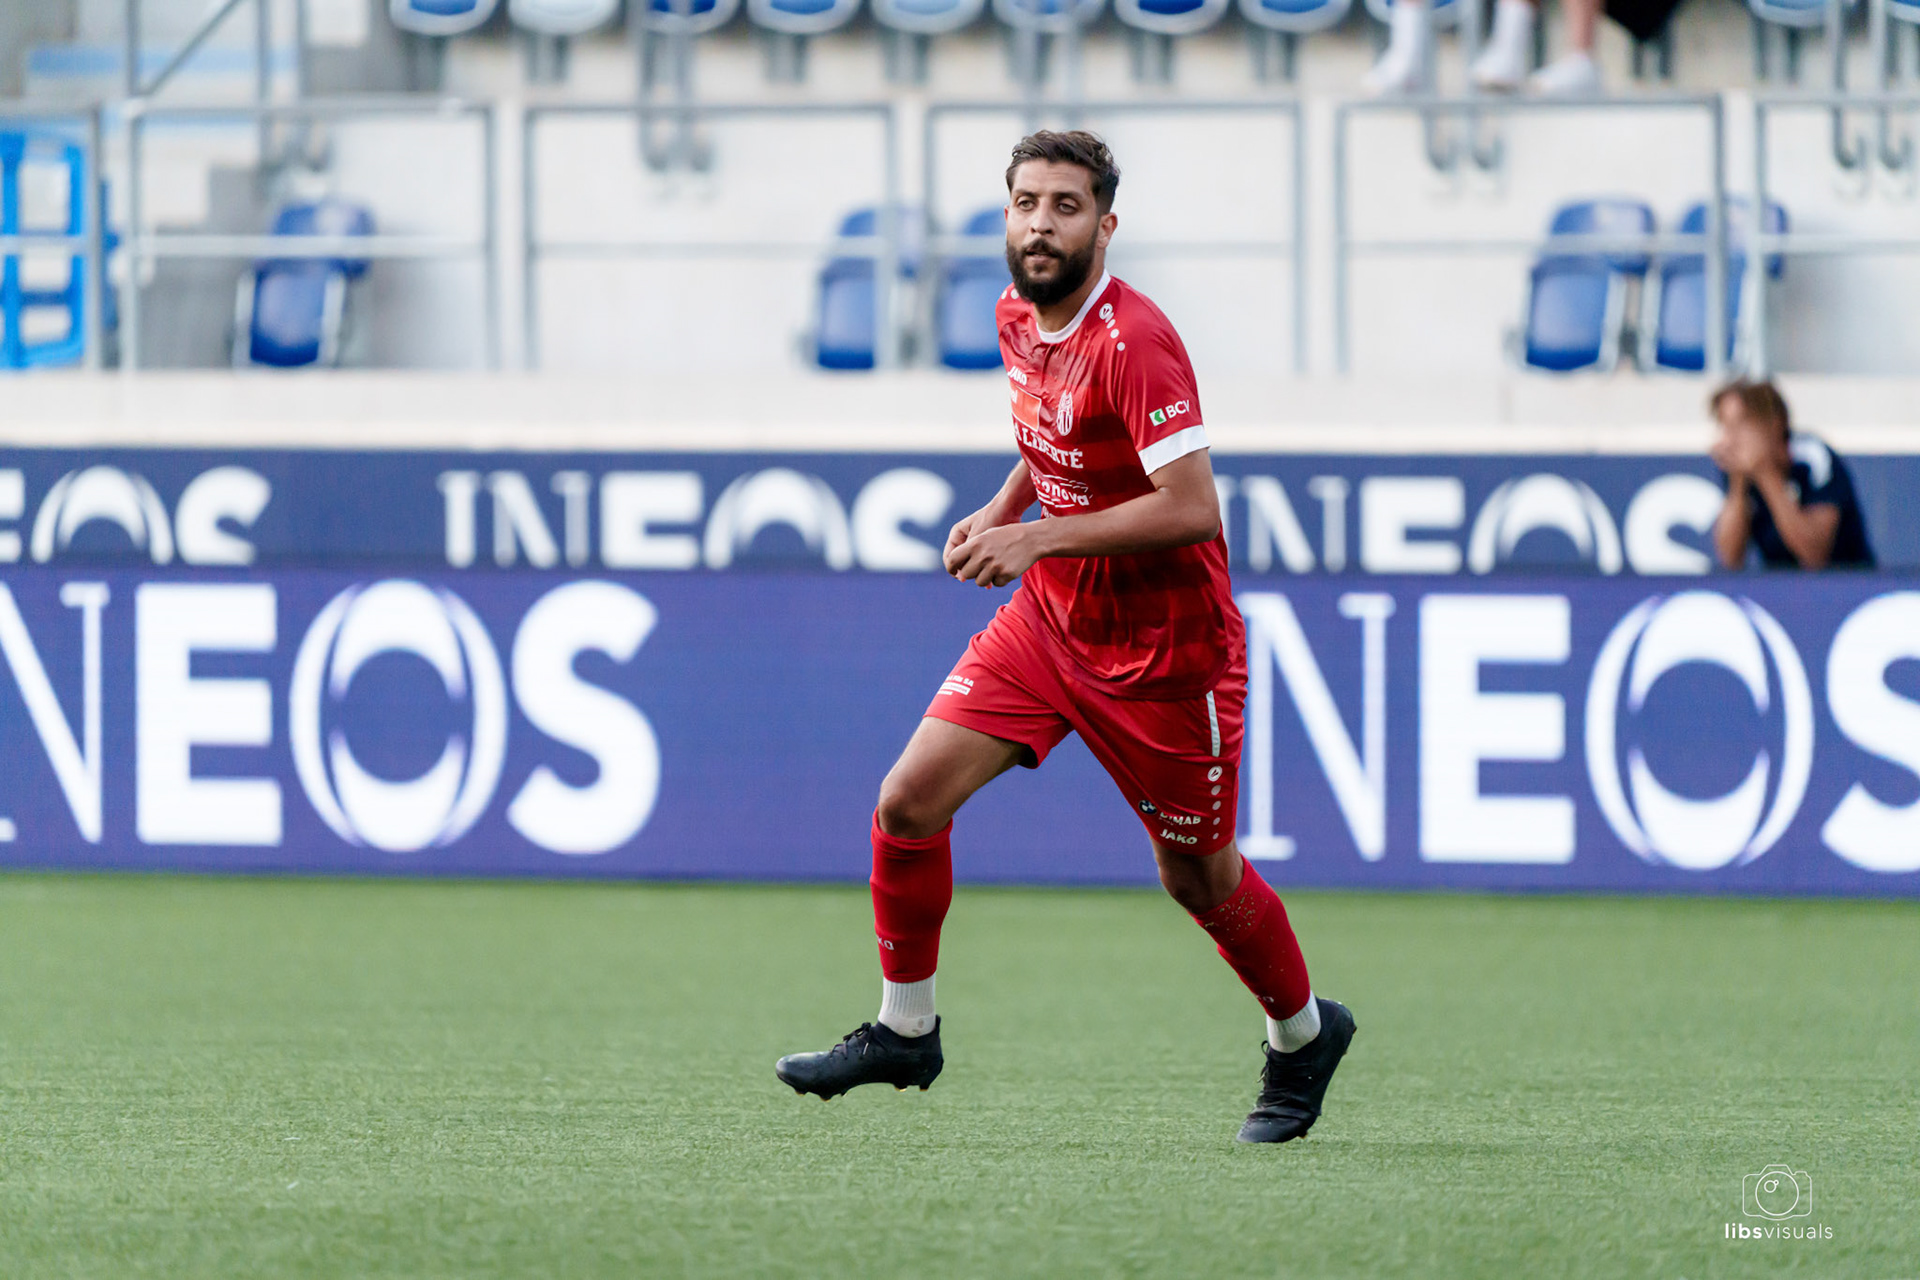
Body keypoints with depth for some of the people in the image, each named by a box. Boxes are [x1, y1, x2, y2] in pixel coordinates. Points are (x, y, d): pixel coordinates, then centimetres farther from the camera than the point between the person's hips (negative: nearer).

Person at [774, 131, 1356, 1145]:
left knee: (1199, 876, 7)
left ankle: (1303, 1034, 33)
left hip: (1163, 650, -7)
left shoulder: (1133, 341, -25)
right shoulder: (1019, 318, 1)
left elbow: (1191, 507, -30)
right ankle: (905, 1030, 10)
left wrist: (1036, 537, -27)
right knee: (910, 800, -6)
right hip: (1049, 617, 7)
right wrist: (1001, 508, 6)